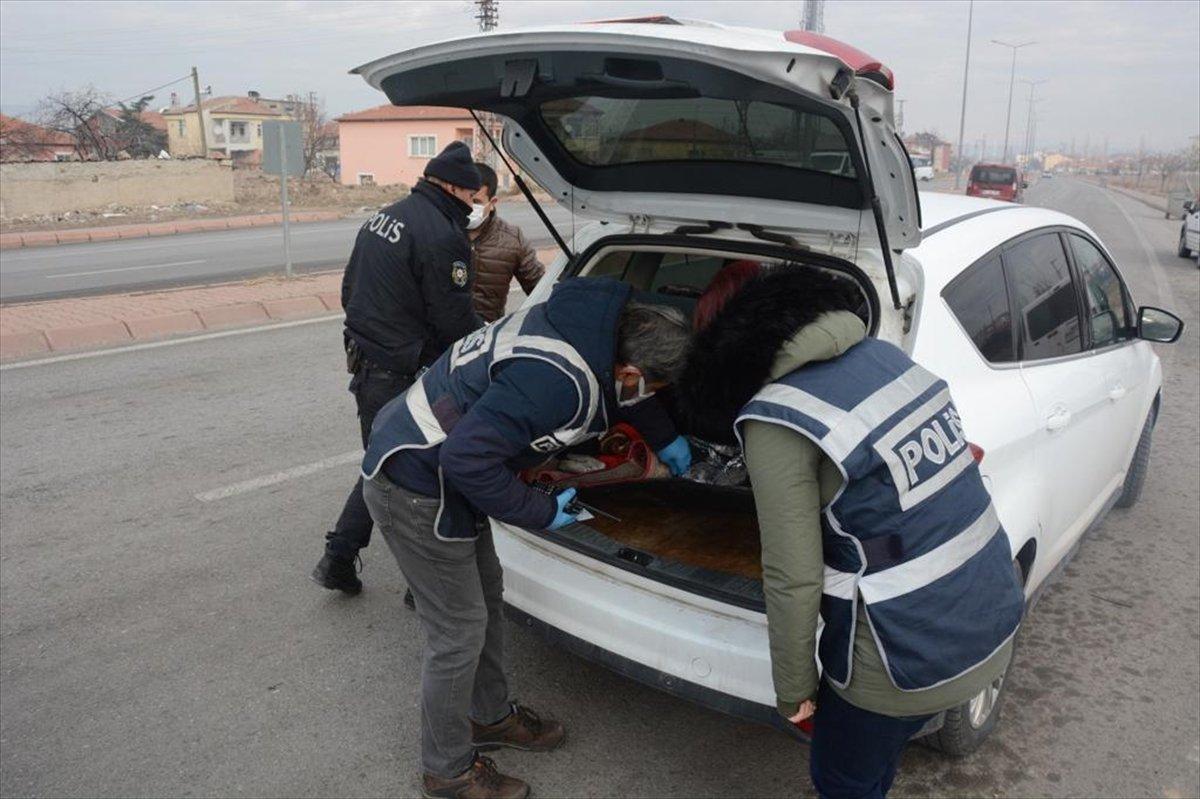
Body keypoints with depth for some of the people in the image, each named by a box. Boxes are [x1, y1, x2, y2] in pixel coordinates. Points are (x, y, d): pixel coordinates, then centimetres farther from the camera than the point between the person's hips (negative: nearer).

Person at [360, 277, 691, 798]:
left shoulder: (587, 322, -3)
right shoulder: (559, 380, -33)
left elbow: (612, 396, 20)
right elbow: (467, 458, -31)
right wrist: (544, 513, -18)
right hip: (418, 494, -10)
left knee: (487, 599, 22)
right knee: (460, 633, 4)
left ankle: (490, 717, 43)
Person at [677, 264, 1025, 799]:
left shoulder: (777, 423, -19)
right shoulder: (883, 354, 1)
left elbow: (793, 578, -18)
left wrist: (793, 689, -3)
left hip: (911, 658, -7)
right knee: (877, 753, 31)